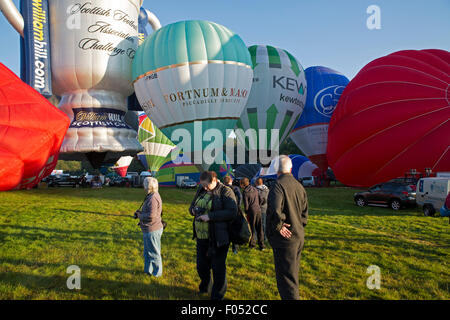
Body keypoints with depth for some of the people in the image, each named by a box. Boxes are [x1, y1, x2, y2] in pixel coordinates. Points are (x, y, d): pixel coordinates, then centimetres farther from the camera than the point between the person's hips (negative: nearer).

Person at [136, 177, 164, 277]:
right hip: (148, 230, 10)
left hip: (152, 231, -10)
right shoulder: (151, 196, 9)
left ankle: (157, 272, 19)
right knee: (147, 252, 23)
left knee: (154, 253, 5)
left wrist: (140, 216, -14)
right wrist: (141, 214, 7)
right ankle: (147, 270, 37)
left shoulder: (153, 198, -24)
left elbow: (151, 215, -29)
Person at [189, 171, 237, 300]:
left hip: (218, 237, -6)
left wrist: (210, 216, -25)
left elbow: (232, 212, -22)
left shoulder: (226, 192, -12)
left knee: (218, 267, 7)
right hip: (201, 236, 6)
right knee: (201, 265, 18)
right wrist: (193, 210, -7)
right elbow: (192, 206, 18)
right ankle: (205, 287, 46)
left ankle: (217, 295, 27)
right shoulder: (201, 190, 8)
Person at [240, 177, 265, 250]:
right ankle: (261, 245, 12)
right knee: (259, 228, 9)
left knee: (252, 228, 8)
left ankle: (252, 243, 16)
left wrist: (245, 212, 2)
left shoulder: (245, 192, -10)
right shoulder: (255, 189, 8)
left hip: (251, 211, -5)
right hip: (258, 209, 5)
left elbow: (246, 204, -12)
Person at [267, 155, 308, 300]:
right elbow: (304, 213, 14)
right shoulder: (299, 186, 8)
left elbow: (275, 210, -32)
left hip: (285, 238, -8)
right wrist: (299, 227, 15)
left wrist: (278, 226, -18)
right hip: (299, 237, 8)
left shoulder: (278, 185, -18)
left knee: (285, 278, -1)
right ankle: (293, 295, 38)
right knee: (293, 274, 23)